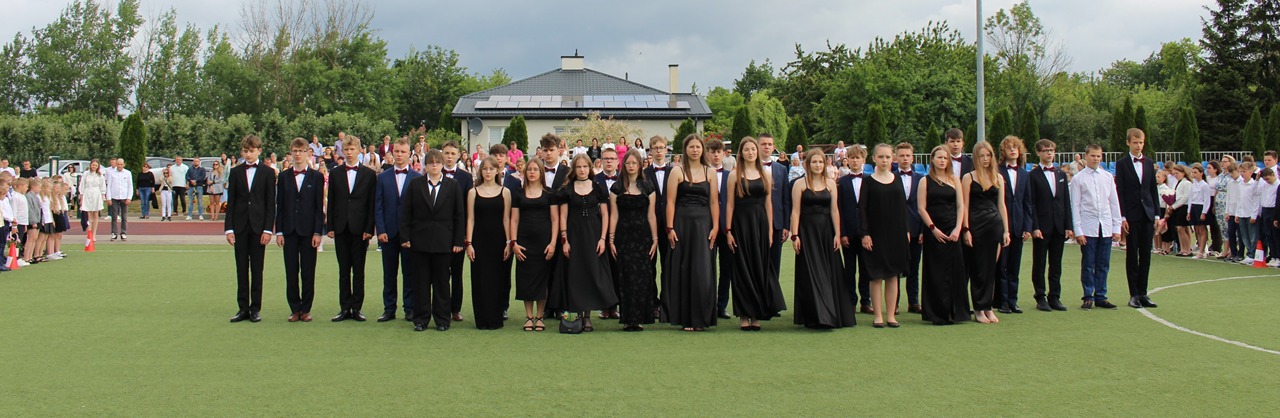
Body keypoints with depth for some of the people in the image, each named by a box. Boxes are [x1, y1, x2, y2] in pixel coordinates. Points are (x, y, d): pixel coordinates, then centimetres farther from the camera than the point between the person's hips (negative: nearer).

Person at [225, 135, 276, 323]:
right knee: (241, 269, 4)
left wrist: (268, 229, -8)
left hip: (258, 226, -2)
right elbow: (231, 202, 7)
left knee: (257, 269, 2)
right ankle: (243, 308, 8)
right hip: (240, 226, 2)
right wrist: (229, 228, -1)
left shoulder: (267, 173, 2)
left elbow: (271, 203, 0)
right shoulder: (236, 172, 8)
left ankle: (255, 308, 7)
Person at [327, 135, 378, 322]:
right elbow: (331, 202, 9)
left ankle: (357, 308, 7)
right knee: (343, 271, 6)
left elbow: (372, 203, 0)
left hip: (360, 228, -2)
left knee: (359, 271, 2)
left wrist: (369, 229, -7)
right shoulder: (335, 174, 9)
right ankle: (344, 308, 9)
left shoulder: (369, 174, 3)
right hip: (341, 228, 2)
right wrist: (330, 227, 1)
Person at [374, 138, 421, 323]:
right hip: (388, 232, 2)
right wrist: (380, 230, -5)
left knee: (410, 272, 3)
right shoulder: (382, 177, 8)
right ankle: (389, 309, 12)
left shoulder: (417, 178, 3)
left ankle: (410, 309, 9)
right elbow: (378, 206, 5)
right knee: (389, 273, 6)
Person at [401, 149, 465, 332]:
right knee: (420, 281, 5)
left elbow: (459, 215, 3)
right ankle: (420, 319, 12)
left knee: (442, 281, 5)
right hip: (419, 240, 1)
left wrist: (458, 241, -3)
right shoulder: (415, 184, 5)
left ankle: (442, 320, 12)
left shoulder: (453, 186, 4)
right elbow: (405, 212, 4)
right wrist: (405, 237, -4)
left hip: (443, 241, -1)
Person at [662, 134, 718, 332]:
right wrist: (670, 228, -9)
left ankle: (701, 318, 6)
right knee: (683, 269, 2)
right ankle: (685, 317, 8)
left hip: (703, 224, 2)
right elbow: (670, 201, -3)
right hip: (682, 222, -1)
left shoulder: (710, 173, 8)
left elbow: (714, 202, 6)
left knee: (702, 270, -1)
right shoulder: (677, 171, 2)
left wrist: (715, 227, -3)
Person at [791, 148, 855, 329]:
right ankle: (816, 316, 1)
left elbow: (834, 210, 5)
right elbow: (795, 211, -4)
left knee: (830, 273, 4)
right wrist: (795, 236, -11)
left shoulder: (830, 184, 7)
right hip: (807, 231, -3)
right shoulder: (800, 184, -1)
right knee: (811, 274, -2)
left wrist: (837, 234, -1)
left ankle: (830, 314, 13)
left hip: (826, 232, 3)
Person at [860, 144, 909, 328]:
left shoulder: (897, 180, 8)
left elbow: (903, 206, 11)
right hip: (875, 234, -3)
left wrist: (906, 230, 5)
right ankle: (878, 316, 4)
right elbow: (862, 208, -4)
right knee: (876, 275, -1)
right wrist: (864, 234, -11)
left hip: (896, 233, 3)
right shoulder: (868, 182, -2)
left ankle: (891, 315, 11)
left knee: (893, 275, 5)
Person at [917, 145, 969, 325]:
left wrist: (957, 229, -8)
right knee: (936, 274, 0)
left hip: (952, 232, 3)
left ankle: (954, 312, 10)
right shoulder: (925, 182, 2)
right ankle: (938, 314, 5)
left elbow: (960, 206, 5)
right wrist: (934, 229, -12)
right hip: (934, 232, -2)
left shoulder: (954, 180, 10)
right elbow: (921, 208, -4)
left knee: (955, 271, 2)